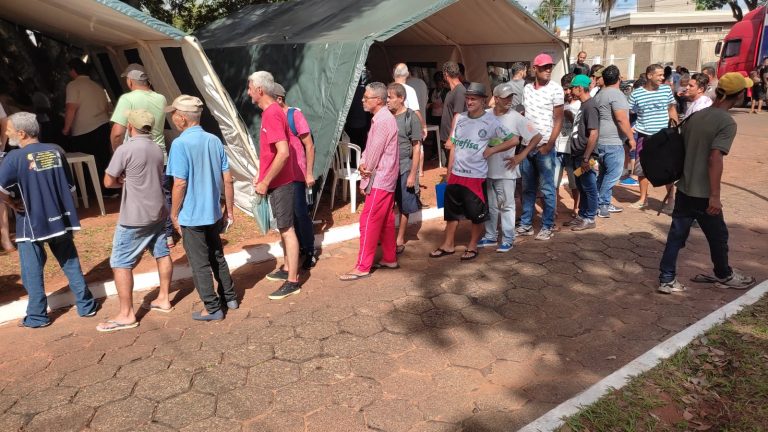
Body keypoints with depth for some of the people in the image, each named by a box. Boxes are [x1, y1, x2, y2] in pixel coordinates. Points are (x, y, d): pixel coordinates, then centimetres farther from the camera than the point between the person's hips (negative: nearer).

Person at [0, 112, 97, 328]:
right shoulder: (56, 151, 2)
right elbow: (70, 186, 8)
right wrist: (55, 200, 14)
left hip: (31, 223, -4)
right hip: (59, 219, 4)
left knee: (32, 272, 9)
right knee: (71, 264, 14)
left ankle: (37, 316, 18)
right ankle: (86, 306, 20)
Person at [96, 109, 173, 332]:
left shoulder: (125, 150, -16)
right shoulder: (157, 149, 6)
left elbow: (108, 182, -9)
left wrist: (122, 181, 10)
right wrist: (128, 180, 4)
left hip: (135, 217, -8)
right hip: (158, 213, 8)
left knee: (121, 263, -1)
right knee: (162, 254, 17)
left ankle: (126, 315, 2)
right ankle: (163, 299, 30)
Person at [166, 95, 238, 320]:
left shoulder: (180, 144, -17)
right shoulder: (215, 140, 2)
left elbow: (180, 184, -19)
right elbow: (227, 180, 3)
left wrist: (174, 214, -6)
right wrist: (229, 210, 11)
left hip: (192, 216, -6)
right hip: (213, 213, 6)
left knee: (200, 263, 7)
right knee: (217, 257, 21)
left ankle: (213, 308, 15)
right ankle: (229, 297, 32)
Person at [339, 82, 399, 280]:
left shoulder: (382, 121, -19)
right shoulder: (381, 118, 14)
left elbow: (375, 151, -18)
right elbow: (369, 147, 10)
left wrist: (366, 176, -8)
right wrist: (362, 164, -9)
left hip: (380, 180, -10)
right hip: (385, 178, 10)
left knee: (368, 221, -6)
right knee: (386, 220, 15)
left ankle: (362, 267, -1)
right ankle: (390, 258, 26)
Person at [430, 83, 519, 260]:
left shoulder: (491, 121, -9)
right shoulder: (460, 118, 5)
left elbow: (514, 140, -9)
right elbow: (453, 146, 11)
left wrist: (491, 150, -9)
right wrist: (449, 172, 10)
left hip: (475, 176, -5)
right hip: (456, 174, 5)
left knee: (477, 214, 6)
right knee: (451, 211, 15)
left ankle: (472, 246, 25)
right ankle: (448, 245, 29)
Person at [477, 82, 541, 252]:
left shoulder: (516, 118, -8)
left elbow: (537, 137, -6)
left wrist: (521, 156, -10)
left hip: (506, 170, -4)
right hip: (487, 169, 4)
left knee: (506, 205, 3)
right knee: (490, 205, 14)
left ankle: (508, 239, 13)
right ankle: (490, 236, 27)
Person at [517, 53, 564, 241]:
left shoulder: (555, 88, -6)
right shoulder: (527, 88, 9)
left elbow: (558, 120, -8)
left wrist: (549, 145, -13)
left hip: (544, 147, -5)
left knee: (547, 189, 2)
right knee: (527, 188, 12)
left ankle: (547, 226, 12)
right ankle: (526, 224, 21)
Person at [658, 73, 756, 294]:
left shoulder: (695, 116, 6)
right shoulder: (727, 123, -15)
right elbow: (715, 159, -24)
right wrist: (715, 195, -23)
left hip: (684, 189, 6)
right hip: (703, 194, -6)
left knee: (676, 235, 10)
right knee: (718, 236, 16)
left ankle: (667, 279, 12)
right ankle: (724, 275, 36)